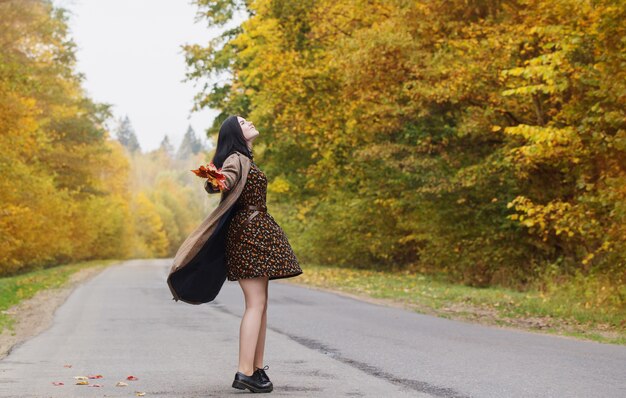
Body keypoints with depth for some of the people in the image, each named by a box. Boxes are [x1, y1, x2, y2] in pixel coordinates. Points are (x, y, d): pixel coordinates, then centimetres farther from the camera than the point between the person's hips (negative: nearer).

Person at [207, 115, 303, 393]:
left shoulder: (246, 159, 19)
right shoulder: (236, 159, -10)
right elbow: (224, 178, -30)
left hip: (258, 233, 10)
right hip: (249, 232, -10)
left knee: (261, 303, 10)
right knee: (255, 304, -14)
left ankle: (258, 368, 13)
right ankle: (245, 373, -17)